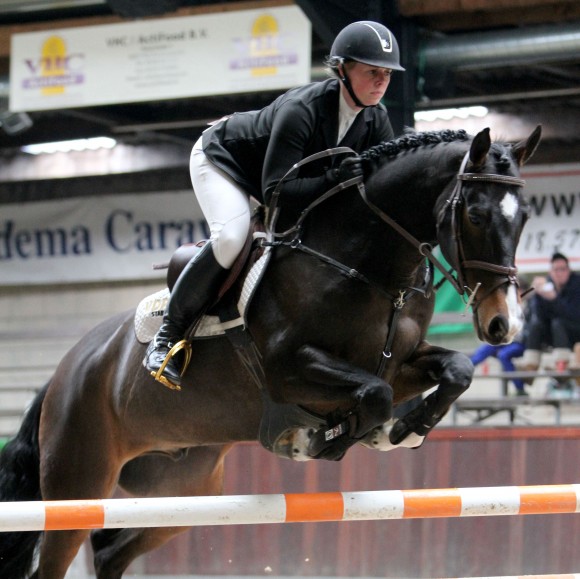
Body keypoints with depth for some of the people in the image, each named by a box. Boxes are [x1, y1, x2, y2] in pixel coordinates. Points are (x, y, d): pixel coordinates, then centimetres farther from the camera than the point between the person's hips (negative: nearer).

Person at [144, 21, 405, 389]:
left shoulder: (375, 119, -19)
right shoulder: (300, 110, -40)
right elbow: (275, 191, -42)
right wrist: (333, 180, -54)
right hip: (220, 159, -8)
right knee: (231, 237, -31)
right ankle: (169, 335, -19)